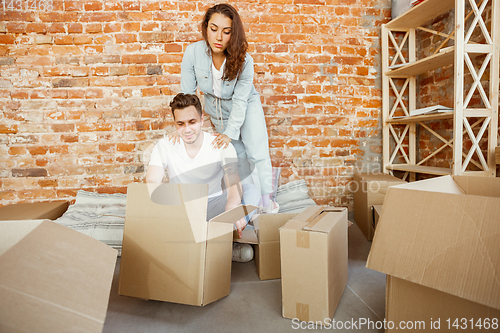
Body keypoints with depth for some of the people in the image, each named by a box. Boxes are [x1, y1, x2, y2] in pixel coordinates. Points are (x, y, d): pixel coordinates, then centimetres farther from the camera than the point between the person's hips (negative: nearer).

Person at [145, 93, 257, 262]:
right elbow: (151, 183, -21)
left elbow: (234, 184, -28)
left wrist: (232, 207, -53)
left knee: (252, 191, -24)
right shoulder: (164, 146, -8)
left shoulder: (222, 147, -12)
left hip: (213, 206, -1)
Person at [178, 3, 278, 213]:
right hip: (218, 112, 2)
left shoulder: (244, 61, -28)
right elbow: (187, 93, -17)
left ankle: (267, 201, 8)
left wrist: (230, 133, -31)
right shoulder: (193, 52, -25)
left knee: (257, 153, -9)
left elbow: (240, 101, -25)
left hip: (247, 106, -1)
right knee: (238, 157, 5)